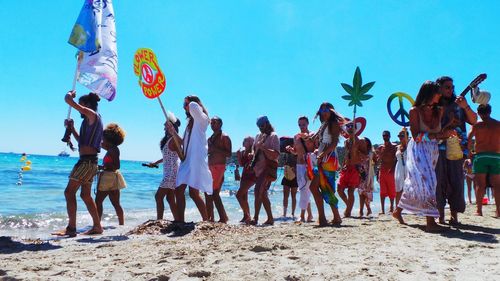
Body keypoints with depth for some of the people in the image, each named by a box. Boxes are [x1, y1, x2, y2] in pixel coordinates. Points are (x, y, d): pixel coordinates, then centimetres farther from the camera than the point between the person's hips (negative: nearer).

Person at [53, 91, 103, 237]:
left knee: (69, 192, -9)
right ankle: (97, 226, 18)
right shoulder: (93, 121, 22)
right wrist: (71, 128, 24)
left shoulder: (92, 115, -7)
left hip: (86, 161, -10)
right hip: (91, 161, 10)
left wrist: (71, 93, 9)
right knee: (85, 194, 15)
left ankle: (71, 228, -10)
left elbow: (68, 99, -12)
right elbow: (82, 141, 31)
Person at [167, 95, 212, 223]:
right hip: (186, 160, 9)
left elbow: (194, 106, -24)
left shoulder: (201, 118, 0)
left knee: (193, 192, -12)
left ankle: (206, 221, -2)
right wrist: (173, 132, 15)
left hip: (196, 160, -9)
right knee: (179, 190, 3)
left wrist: (189, 104, -1)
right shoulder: (190, 123, 25)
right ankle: (180, 221, 7)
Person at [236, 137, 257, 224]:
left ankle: (247, 215, -8)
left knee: (239, 195, -14)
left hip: (251, 175, -9)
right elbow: (241, 164, 14)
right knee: (244, 197, 11)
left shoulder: (254, 152, -9)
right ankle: (247, 216, 19)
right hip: (244, 174, 9)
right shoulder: (243, 152, 13)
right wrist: (238, 156, 3)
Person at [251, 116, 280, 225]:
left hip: (268, 167, -8)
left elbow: (276, 154, -14)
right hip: (259, 168, 8)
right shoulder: (258, 136, 18)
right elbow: (255, 150, 23)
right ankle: (270, 219, 16)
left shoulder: (273, 136, -4)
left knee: (258, 191, -18)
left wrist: (262, 147, -21)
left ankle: (255, 218, -17)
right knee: (262, 194, 8)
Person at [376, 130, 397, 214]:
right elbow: (378, 159, 12)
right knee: (383, 191, 1)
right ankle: (382, 209, 1)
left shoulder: (394, 147, 3)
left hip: (390, 171, -2)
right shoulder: (380, 148, 12)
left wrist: (392, 169, -15)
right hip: (382, 171, 2)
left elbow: (396, 159, -1)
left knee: (391, 190, 2)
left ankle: (392, 207, 13)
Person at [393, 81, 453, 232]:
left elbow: (440, 133, 9)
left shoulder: (438, 111, 8)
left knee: (414, 183, 12)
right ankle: (431, 222, -13)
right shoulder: (415, 111, -8)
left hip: (433, 151, 6)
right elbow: (416, 136, -15)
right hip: (418, 150, -6)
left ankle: (398, 211, 27)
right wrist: (438, 135, -23)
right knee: (426, 181, -14)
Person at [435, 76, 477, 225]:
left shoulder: (458, 104, 15)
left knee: (456, 182, -2)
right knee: (439, 182, -1)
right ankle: (440, 215, 6)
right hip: (437, 148, -2)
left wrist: (465, 107, -9)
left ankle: (454, 215, 5)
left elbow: (474, 121, 7)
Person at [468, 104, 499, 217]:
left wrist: (469, 150, 6)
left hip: (481, 156, -2)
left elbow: (468, 139, -7)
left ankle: (479, 210, -6)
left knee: (480, 184, -2)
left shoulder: (477, 125, 1)